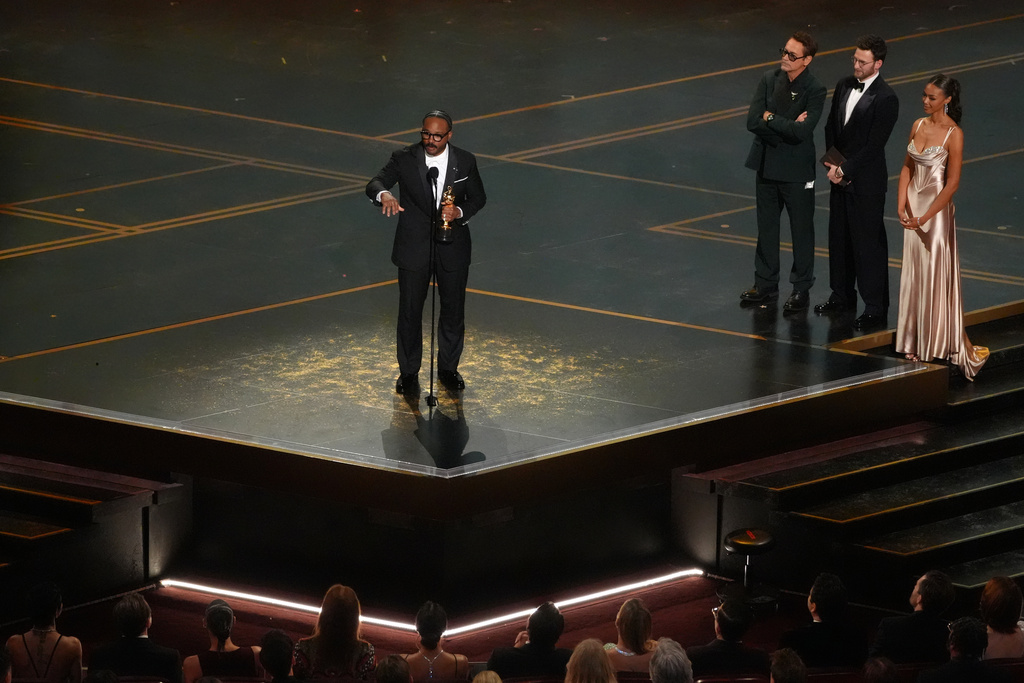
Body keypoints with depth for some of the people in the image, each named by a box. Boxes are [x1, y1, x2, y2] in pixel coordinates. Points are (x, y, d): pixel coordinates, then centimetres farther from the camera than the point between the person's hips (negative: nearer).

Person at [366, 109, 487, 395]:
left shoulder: (465, 161, -6)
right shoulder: (404, 159, -10)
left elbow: (478, 198, 5)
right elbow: (374, 184, -21)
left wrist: (460, 212, -17)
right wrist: (384, 194, -46)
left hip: (452, 249, 1)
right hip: (414, 248, -1)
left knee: (453, 310, 13)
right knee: (410, 311, 6)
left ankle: (448, 368, 32)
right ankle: (409, 372, 21)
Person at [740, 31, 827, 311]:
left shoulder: (815, 91, -16)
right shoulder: (769, 80, -2)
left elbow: (802, 131, -27)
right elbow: (753, 122, -10)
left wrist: (771, 118, -17)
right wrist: (787, 126, -18)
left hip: (797, 170, -5)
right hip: (767, 165, 5)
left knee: (802, 230, 7)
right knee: (766, 228, 15)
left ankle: (801, 290, 17)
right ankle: (766, 284, 28)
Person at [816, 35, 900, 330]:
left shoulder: (885, 99, -18)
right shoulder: (844, 86, 6)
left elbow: (874, 145, -19)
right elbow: (831, 128, 11)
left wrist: (845, 170, -15)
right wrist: (832, 165, -2)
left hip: (866, 181, -8)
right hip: (841, 176, 8)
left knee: (868, 242, -2)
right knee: (839, 238, 17)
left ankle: (876, 308, 5)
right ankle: (843, 296, 32)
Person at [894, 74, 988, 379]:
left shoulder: (953, 135, -14)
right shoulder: (918, 125, 5)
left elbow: (953, 183, -16)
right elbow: (908, 166, 11)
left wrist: (925, 218, -19)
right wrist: (902, 203, -3)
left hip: (937, 208, -6)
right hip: (915, 204, 6)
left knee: (936, 275, -1)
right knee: (913, 275, 10)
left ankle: (939, 345, 9)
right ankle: (914, 344, 19)